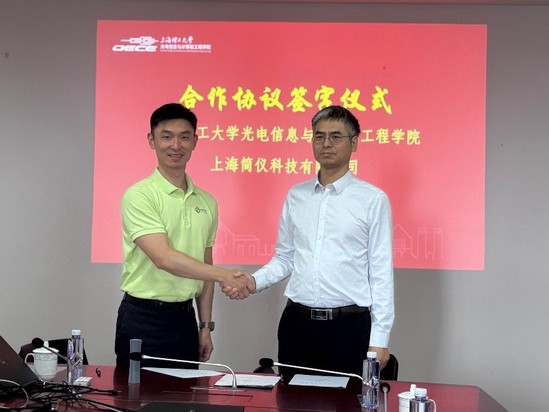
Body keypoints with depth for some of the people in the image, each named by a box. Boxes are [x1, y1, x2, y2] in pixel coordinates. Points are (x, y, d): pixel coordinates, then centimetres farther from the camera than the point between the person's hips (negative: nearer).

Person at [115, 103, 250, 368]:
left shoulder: (207, 202, 8)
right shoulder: (138, 196, -12)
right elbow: (163, 258, -23)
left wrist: (205, 326, 12)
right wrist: (224, 275, -27)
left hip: (185, 318, 6)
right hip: (143, 319, -6)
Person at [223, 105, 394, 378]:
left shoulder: (372, 199, -3)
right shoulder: (296, 196, 9)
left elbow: (381, 272, -4)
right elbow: (284, 258, 14)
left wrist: (379, 338, -6)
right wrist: (254, 282, -5)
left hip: (349, 325, -3)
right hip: (297, 323, 4)